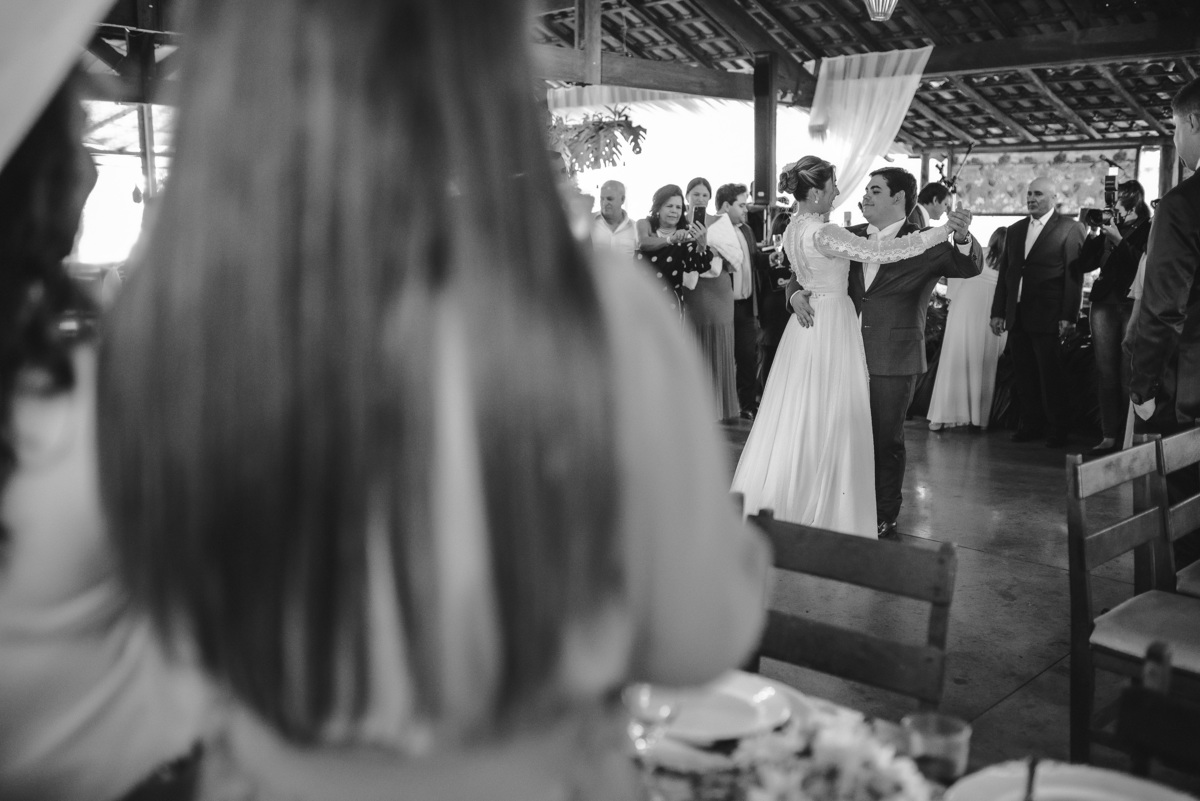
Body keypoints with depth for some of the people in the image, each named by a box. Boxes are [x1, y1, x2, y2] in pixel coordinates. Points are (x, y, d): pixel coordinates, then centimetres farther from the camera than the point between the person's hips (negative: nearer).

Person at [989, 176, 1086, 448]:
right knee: (1023, 375, 7)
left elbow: (1074, 275, -6)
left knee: (1051, 376, -2)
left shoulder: (1069, 229, -1)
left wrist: (1068, 317, -12)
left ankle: (1057, 430, 8)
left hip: (1047, 317, -5)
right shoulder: (1015, 230, 15)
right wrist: (997, 312, 10)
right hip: (1017, 315, 5)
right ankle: (1031, 425, 16)